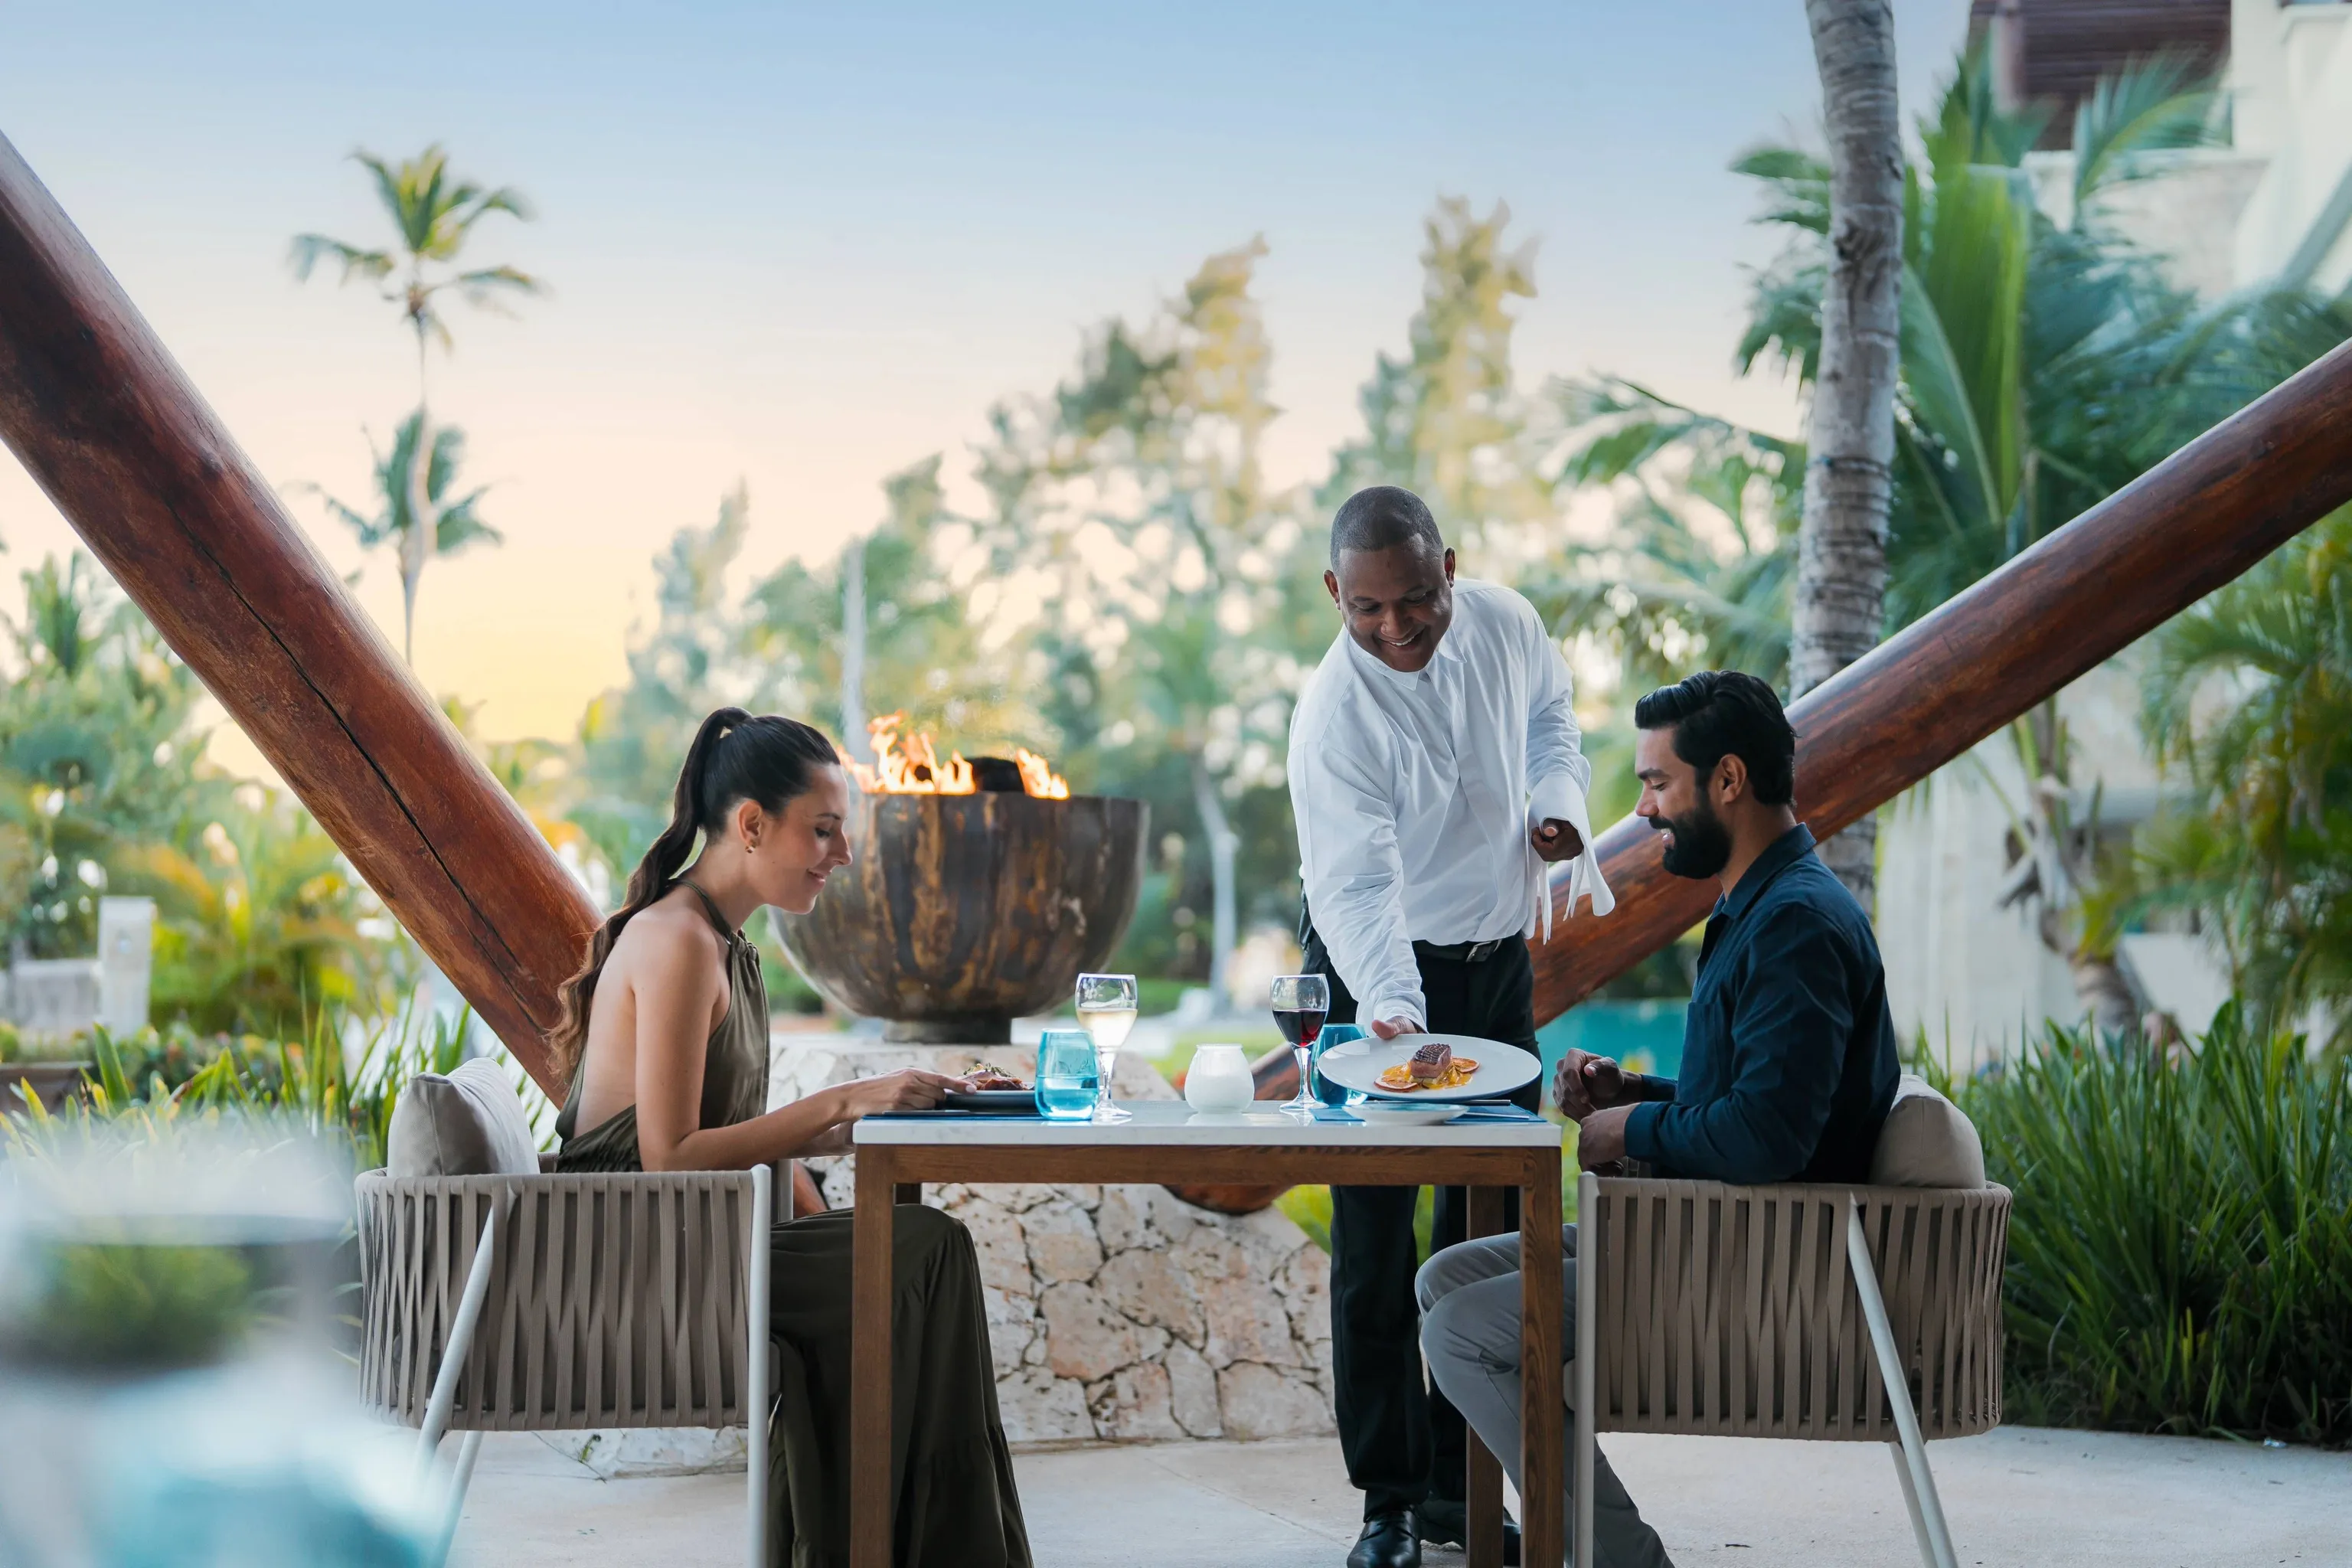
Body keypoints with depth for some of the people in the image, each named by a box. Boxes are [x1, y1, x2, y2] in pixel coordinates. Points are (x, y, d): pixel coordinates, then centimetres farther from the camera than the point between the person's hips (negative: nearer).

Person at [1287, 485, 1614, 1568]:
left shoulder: (1505, 625, -10)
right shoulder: (1334, 720, -27)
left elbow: (1549, 715, 13)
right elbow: (1357, 887, -33)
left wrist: (1558, 797, -7)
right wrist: (1388, 1008, -49)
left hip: (1498, 962, 6)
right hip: (1377, 974, -5)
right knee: (1374, 1243, -4)